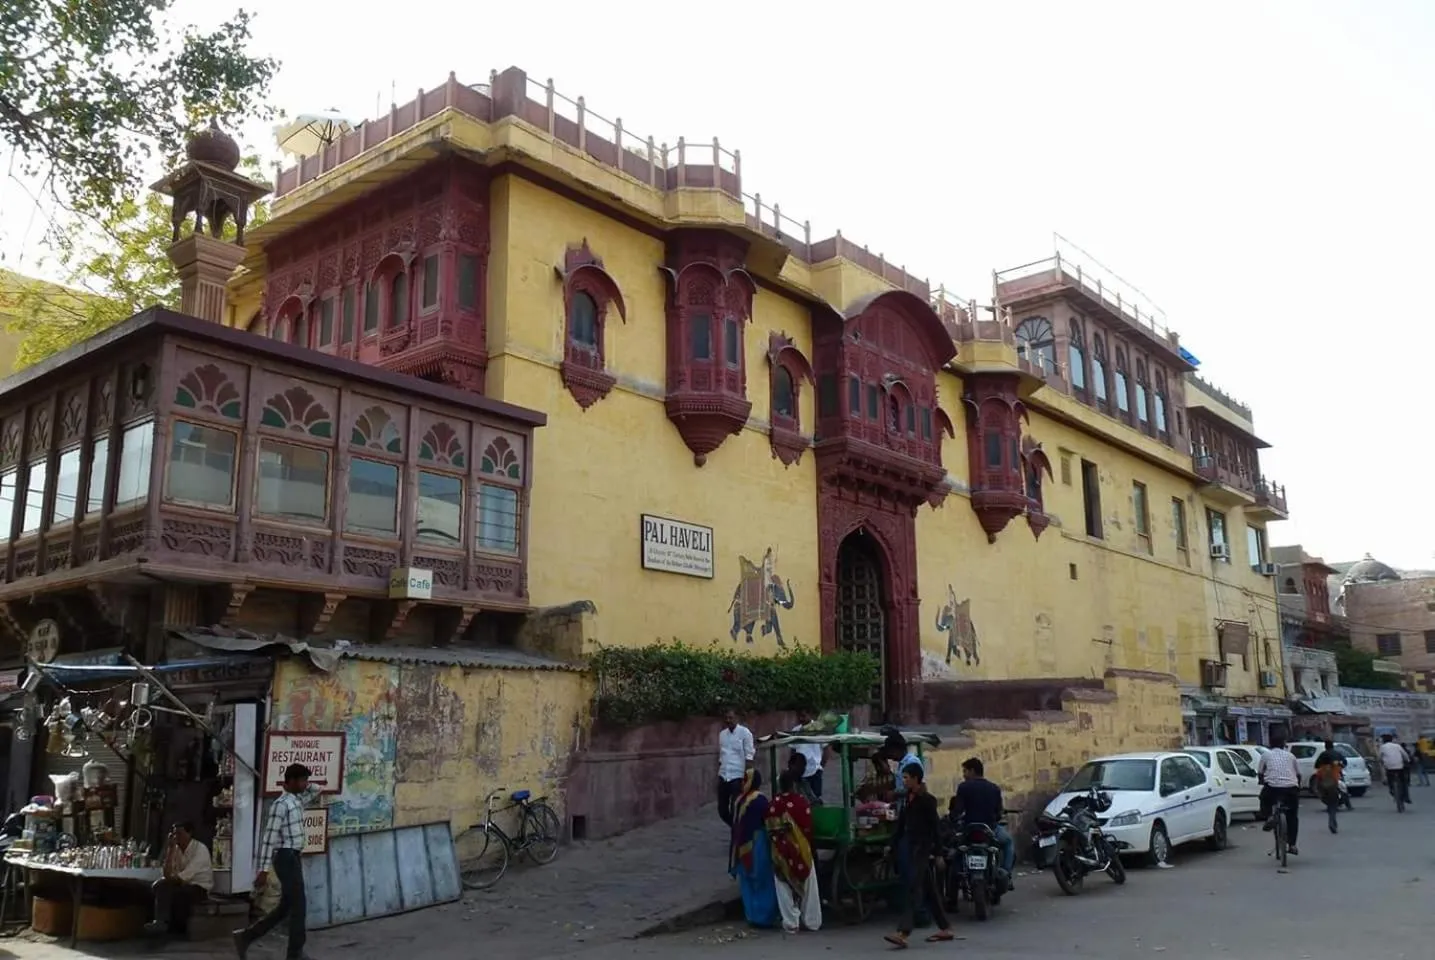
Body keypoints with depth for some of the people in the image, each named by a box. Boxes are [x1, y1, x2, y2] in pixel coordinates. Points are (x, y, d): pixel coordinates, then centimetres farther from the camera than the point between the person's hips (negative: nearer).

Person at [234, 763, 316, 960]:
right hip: (286, 857, -9)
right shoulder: (281, 804, -14)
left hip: (294, 857, 9)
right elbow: (269, 838, -17)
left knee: (285, 907, 14)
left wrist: (306, 786, 11)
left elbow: (315, 791, 32)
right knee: (298, 906, -4)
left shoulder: (297, 800, 12)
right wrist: (263, 870, -20)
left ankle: (245, 936, 20)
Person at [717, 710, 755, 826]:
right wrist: (719, 775, 15)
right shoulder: (722, 734, 11)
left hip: (738, 776, -6)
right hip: (723, 776, 6)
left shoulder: (744, 732, -6)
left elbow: (749, 757, -9)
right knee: (722, 809, 8)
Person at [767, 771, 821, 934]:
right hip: (800, 849, -1)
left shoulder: (773, 805, -4)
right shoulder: (801, 802, -11)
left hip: (780, 851, 2)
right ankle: (812, 921, 19)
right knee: (807, 886, 12)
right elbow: (808, 828, -7)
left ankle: (791, 922, 10)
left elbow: (770, 830, 0)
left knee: (784, 888, 10)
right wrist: (809, 846, 7)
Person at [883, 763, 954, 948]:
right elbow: (901, 824, 15)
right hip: (912, 846, 8)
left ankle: (903, 933, -20)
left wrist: (937, 852, -15)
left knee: (913, 888, -14)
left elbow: (935, 827, -13)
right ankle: (945, 928, 23)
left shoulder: (927, 800, -11)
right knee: (929, 890, 13)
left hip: (923, 848, -8)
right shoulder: (908, 798, 11)